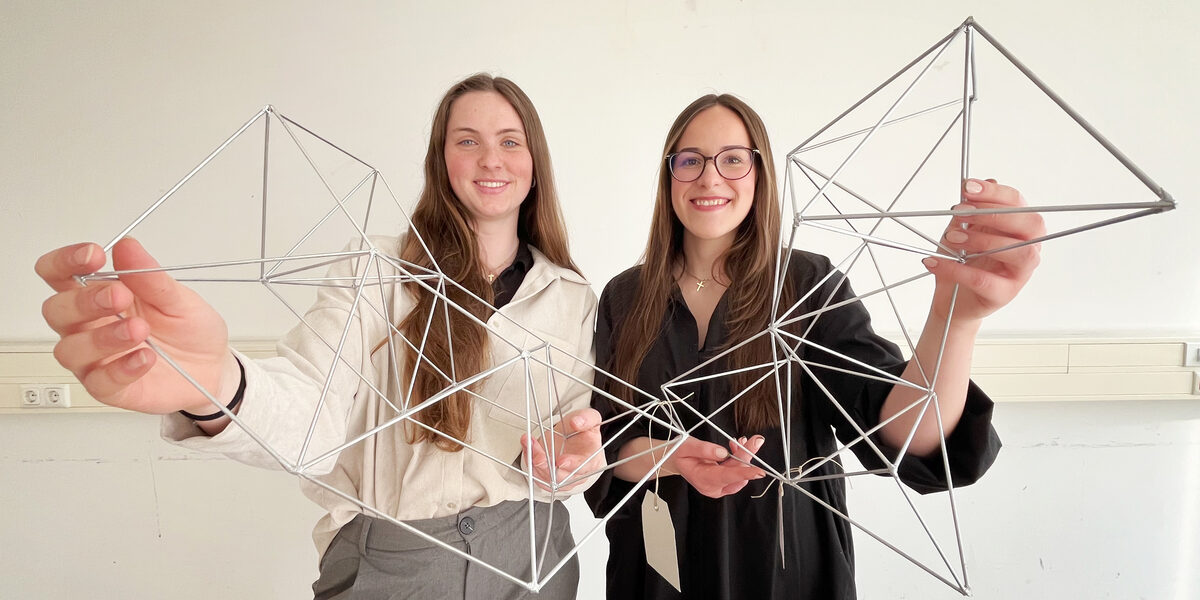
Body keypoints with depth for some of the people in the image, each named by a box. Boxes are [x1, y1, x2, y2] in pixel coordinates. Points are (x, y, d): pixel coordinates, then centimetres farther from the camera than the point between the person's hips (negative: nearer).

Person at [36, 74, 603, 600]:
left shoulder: (573, 296, 0)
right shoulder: (374, 273, -8)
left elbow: (574, 455, 4)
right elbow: (312, 412, -23)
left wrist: (559, 461, -18)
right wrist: (214, 386, -42)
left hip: (529, 552, 3)